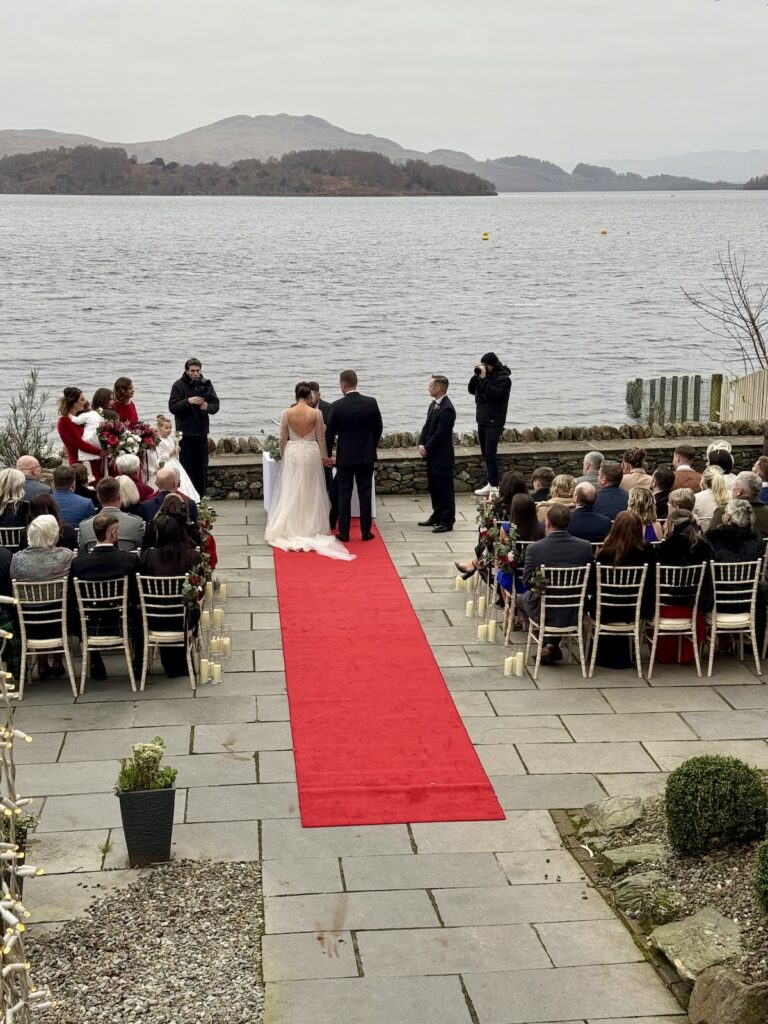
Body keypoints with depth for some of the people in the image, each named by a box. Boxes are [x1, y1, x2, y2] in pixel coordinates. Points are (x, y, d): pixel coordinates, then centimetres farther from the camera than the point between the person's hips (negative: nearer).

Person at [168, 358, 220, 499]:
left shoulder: (206, 384, 7)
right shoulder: (179, 385, -4)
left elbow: (215, 405, 7)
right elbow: (172, 407, -11)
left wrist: (208, 407, -15)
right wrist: (188, 401, -25)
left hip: (202, 431, 4)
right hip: (185, 432, -4)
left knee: (202, 466, 8)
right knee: (187, 466, -4)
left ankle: (201, 496, 15)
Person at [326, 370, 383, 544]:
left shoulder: (337, 406, -12)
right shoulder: (371, 403, -6)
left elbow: (330, 433, -4)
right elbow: (378, 428, 4)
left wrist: (328, 454, 9)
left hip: (345, 457, -2)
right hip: (366, 456, 2)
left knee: (344, 495, 6)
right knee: (365, 495, 7)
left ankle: (344, 532, 8)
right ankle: (366, 532, 10)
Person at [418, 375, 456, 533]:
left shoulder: (447, 409, -19)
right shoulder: (434, 404, 11)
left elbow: (440, 434, -21)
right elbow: (427, 426, 14)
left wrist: (427, 448, -13)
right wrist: (421, 444, 0)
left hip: (442, 457, -10)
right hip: (432, 455, 10)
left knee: (445, 489, -2)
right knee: (434, 488, 18)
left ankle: (447, 521, 5)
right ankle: (437, 516, 30)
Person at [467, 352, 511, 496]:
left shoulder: (504, 379, -11)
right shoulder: (483, 375, 11)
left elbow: (494, 395, -24)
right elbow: (471, 390, 11)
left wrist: (484, 379, -24)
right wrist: (475, 376, -3)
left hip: (494, 421, -8)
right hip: (482, 419, 8)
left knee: (490, 454, -14)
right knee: (485, 454, 10)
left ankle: (494, 485, -13)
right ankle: (491, 484, 16)